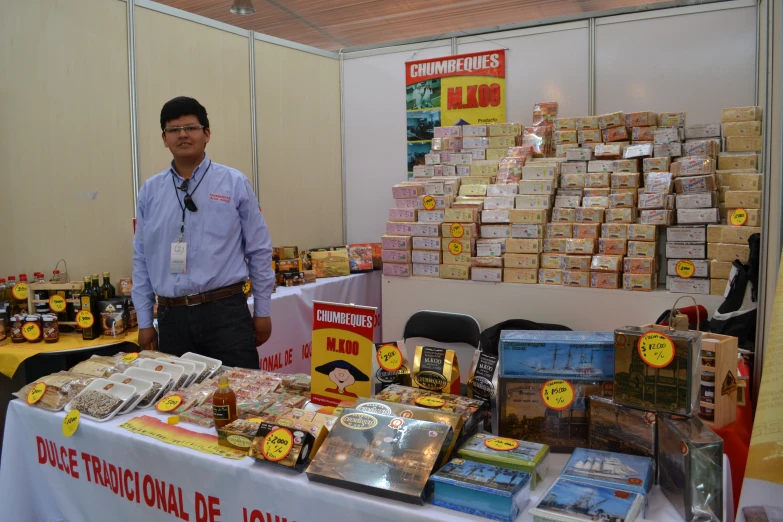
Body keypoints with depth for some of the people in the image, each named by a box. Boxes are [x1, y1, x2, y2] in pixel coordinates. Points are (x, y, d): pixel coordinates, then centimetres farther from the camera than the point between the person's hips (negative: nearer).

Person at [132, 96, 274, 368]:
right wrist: (145, 321, 9)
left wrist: (262, 312, 2)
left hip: (226, 311, -2)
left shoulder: (234, 183, 0)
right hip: (172, 316, 3)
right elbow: (142, 259, 10)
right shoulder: (150, 191, 7)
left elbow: (259, 251, 2)